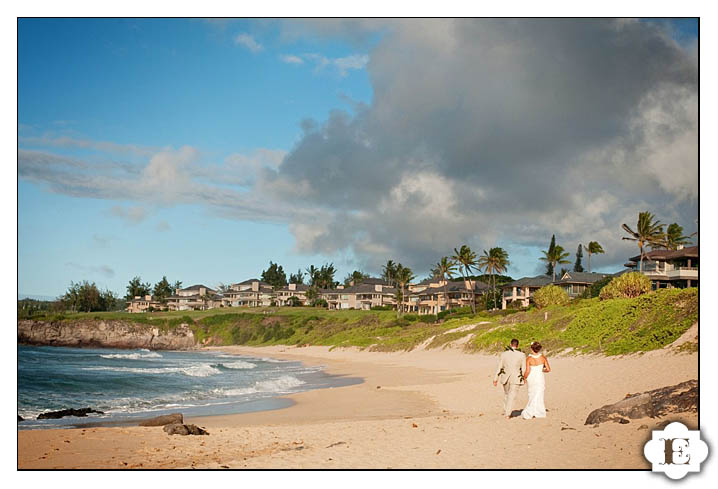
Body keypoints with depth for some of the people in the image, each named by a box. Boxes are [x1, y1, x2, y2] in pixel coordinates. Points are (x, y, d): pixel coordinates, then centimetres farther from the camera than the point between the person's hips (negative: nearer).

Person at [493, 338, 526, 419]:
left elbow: (499, 367, 0)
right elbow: (523, 368, -5)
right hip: (516, 379, -2)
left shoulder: (504, 354, -3)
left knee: (506, 394, 22)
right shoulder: (521, 355, -7)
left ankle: (506, 411, 32)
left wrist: (495, 379, 7)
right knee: (512, 396, 3)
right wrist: (524, 378, 11)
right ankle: (507, 414, -3)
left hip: (505, 378, 2)